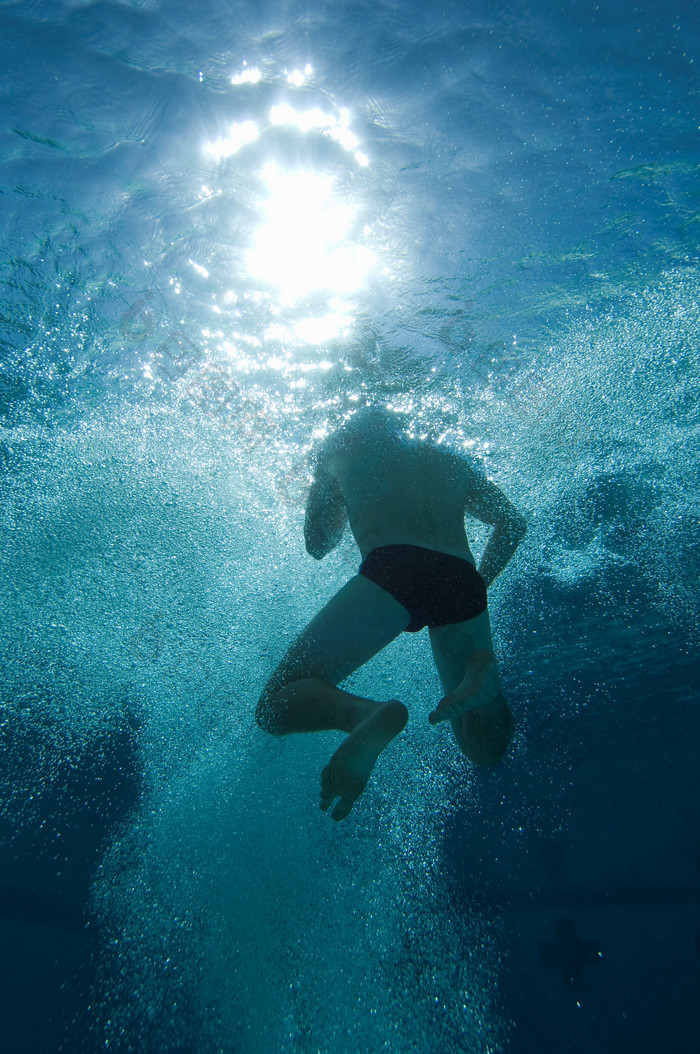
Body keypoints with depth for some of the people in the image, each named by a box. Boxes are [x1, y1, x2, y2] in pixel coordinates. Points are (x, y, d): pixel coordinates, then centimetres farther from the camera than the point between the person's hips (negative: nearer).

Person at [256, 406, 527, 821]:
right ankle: (482, 674, -13)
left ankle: (361, 714, -28)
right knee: (485, 749, 19)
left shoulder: (341, 446, 25)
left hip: (391, 568, -4)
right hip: (461, 581, 4)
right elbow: (513, 522, 24)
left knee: (276, 706, 3)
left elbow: (317, 544, 29)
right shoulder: (451, 460, 33)